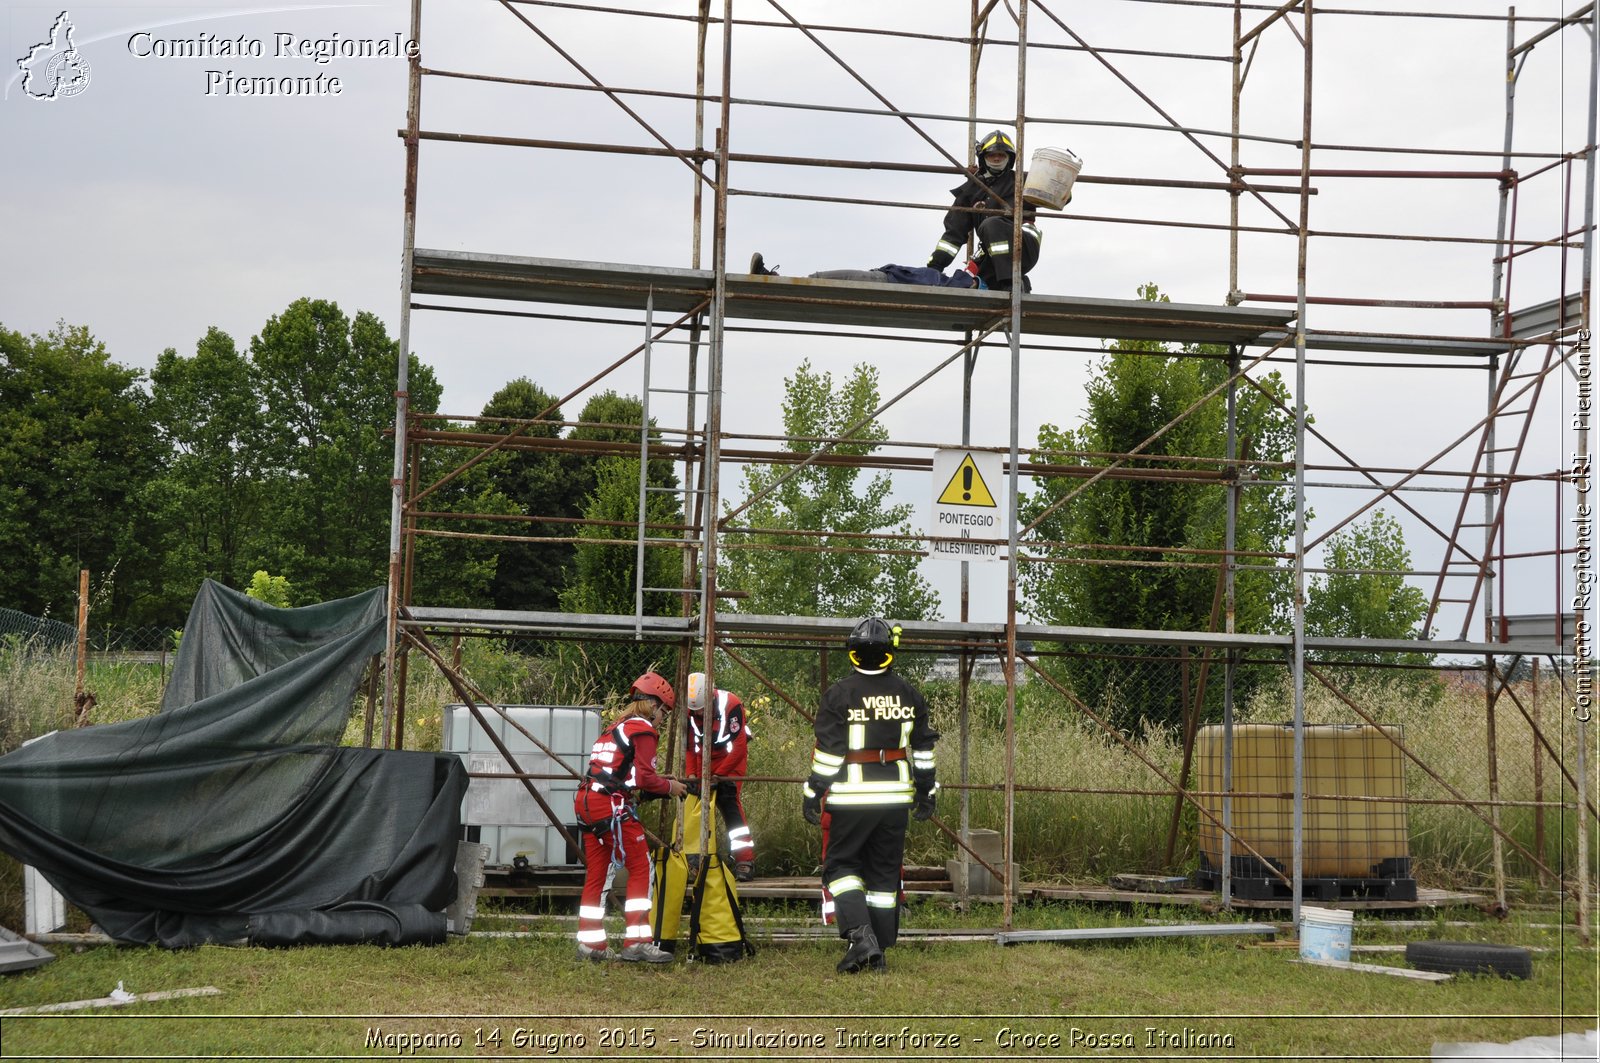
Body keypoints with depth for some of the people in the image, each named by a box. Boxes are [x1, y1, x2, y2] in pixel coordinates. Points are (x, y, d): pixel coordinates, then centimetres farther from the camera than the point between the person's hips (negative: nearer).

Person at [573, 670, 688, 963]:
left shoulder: (614, 728, 25)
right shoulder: (643, 729, -3)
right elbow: (645, 777, -12)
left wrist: (660, 786, 17)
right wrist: (670, 787, 4)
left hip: (588, 803, 9)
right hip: (612, 807, -9)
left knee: (597, 872, 12)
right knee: (641, 868, -4)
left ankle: (590, 943, 14)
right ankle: (636, 942, -8)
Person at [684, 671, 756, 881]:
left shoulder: (731, 705, -28)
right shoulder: (687, 711, -14)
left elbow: (739, 747, -24)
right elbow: (688, 746, -4)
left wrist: (718, 775, -24)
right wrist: (690, 774, -18)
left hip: (731, 758, -5)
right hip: (704, 758, 5)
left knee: (729, 803, -19)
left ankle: (745, 861, -21)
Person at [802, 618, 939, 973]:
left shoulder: (839, 694, -9)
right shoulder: (908, 694, 4)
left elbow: (828, 751, -10)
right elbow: (923, 748, 11)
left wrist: (813, 795, -2)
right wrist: (926, 791, 21)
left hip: (851, 797, -4)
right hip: (895, 796, 4)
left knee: (841, 865, 6)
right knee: (885, 871, 11)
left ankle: (861, 936, -12)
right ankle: (878, 951, 14)